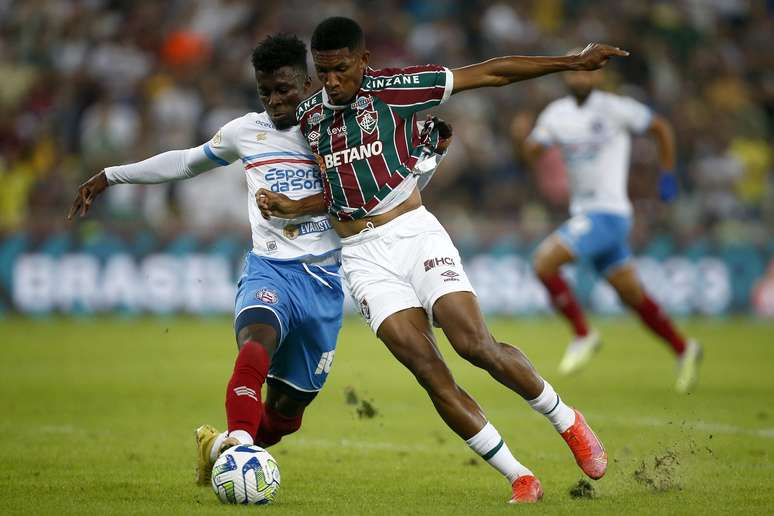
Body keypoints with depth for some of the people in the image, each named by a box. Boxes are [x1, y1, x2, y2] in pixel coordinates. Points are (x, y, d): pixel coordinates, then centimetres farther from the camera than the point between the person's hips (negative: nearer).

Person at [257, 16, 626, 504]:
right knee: (427, 368, -11)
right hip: (363, 257, 3)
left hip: (413, 232, -3)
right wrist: (294, 208, 3)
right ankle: (521, 479, -5)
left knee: (476, 344, -18)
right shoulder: (308, 115, 10)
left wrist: (571, 62, -4)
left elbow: (491, 74, -1)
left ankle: (568, 422, 8)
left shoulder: (394, 88, -3)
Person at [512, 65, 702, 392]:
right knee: (632, 296, 13)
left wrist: (667, 176, 4)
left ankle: (583, 336, -7)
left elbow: (661, 128, 2)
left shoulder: (613, 108, -9)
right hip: (584, 213, 7)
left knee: (544, 262, -20)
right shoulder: (556, 114, 9)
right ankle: (683, 350, 26)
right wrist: (521, 138, -18)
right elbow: (532, 154, 4)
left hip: (608, 212, -7)